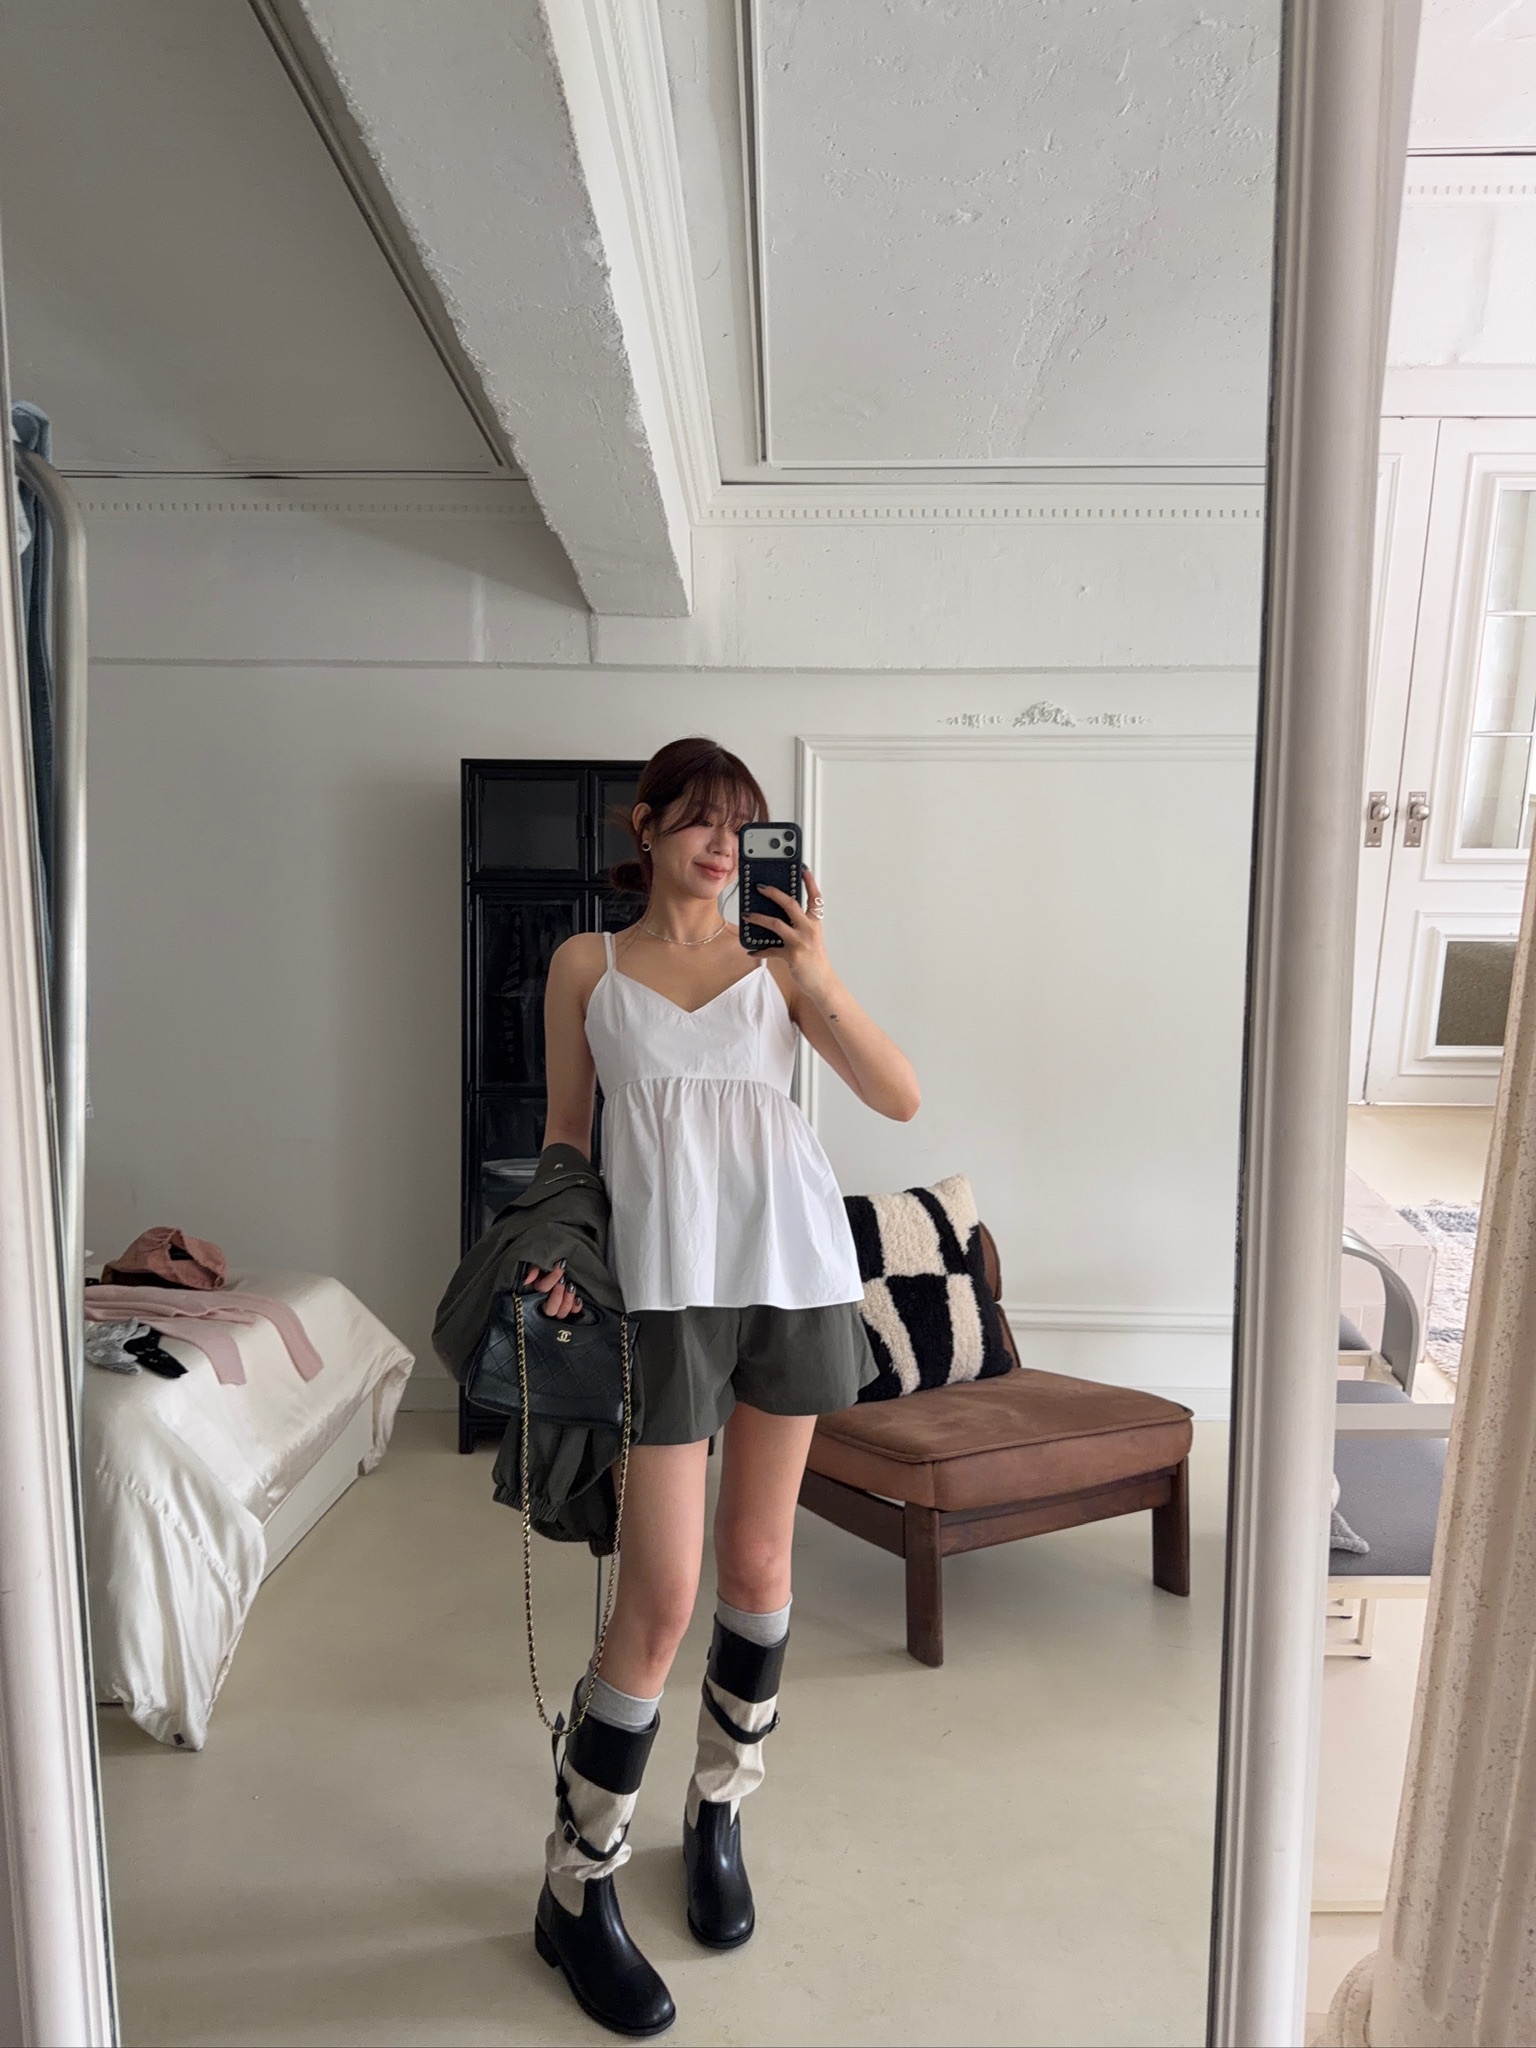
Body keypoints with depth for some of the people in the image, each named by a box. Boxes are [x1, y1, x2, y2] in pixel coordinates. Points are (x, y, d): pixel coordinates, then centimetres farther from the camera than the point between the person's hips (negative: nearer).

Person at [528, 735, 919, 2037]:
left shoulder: (778, 961, 6)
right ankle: (577, 1891, 18)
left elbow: (901, 1098, -2)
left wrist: (821, 981, -14)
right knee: (661, 1599, -3)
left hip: (792, 1271, 3)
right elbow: (566, 1127, 9)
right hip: (663, 1284, -2)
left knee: (759, 1559, 13)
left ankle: (719, 1818, 36)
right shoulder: (587, 966, 5)